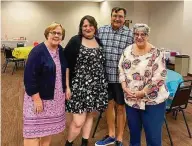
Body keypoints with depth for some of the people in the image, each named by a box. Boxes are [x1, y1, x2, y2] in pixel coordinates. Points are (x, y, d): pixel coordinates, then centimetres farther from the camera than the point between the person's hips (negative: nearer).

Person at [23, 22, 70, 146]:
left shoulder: (61, 50, 5)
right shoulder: (37, 51, -17)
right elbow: (30, 77, -21)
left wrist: (67, 87, 11)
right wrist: (36, 99, -21)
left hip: (56, 97, 7)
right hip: (39, 96, -6)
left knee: (49, 126, 17)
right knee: (34, 129, 1)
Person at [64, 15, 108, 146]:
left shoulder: (99, 42, 9)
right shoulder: (75, 41, -7)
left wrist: (103, 82, 12)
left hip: (97, 86, 5)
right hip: (80, 86, -5)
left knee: (90, 115, 16)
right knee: (78, 122, -4)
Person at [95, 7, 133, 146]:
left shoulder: (130, 34, -5)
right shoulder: (101, 30, 4)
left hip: (121, 77, -3)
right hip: (105, 76, 3)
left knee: (120, 107, 10)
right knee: (109, 104, 16)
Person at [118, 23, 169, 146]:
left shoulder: (156, 53, -12)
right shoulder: (127, 50, 4)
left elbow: (159, 77, -16)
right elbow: (121, 70, 6)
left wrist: (142, 93, -17)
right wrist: (125, 88, -7)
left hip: (152, 101, -4)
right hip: (131, 100, 5)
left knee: (153, 136, 6)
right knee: (133, 132, 20)